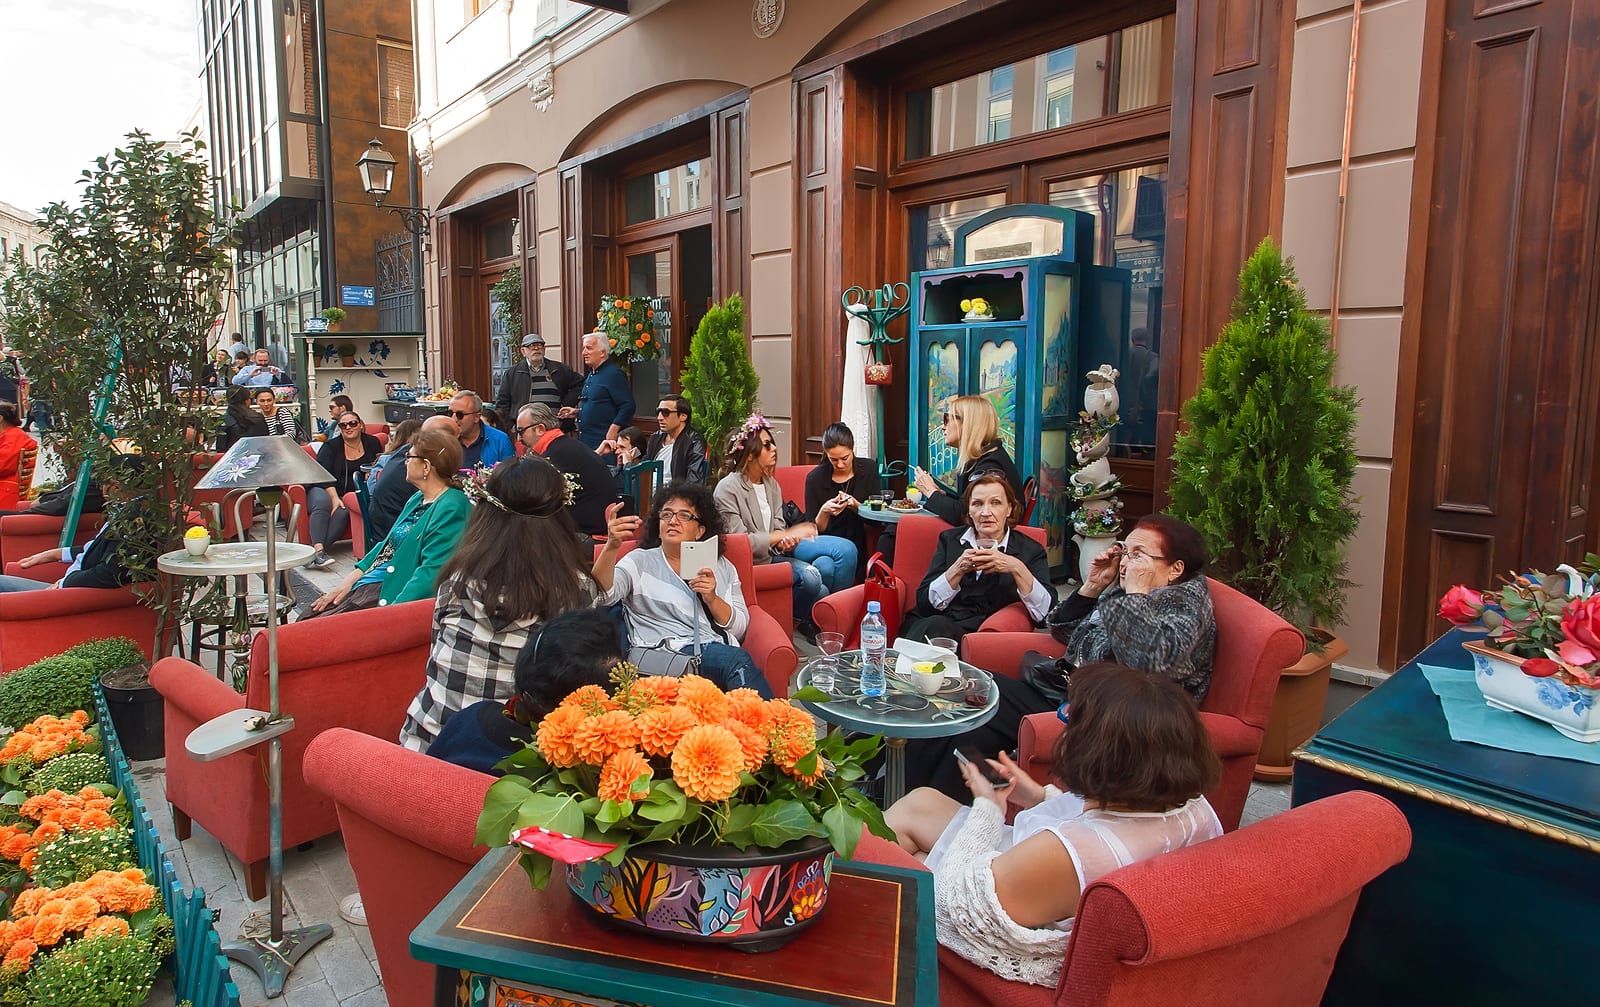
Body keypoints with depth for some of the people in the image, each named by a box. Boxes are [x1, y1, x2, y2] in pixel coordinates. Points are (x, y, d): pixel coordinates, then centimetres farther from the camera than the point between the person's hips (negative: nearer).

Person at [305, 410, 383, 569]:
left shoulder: (372, 444, 9)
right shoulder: (331, 446, 3)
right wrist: (334, 497, -23)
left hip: (352, 494, 1)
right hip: (324, 490, -1)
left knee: (343, 511, -32)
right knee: (323, 502, -35)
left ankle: (315, 550, -38)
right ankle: (318, 549, -44)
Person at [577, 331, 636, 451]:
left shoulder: (614, 374, -12)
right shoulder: (591, 374, 18)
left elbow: (628, 406, -19)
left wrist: (612, 433, -22)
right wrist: (576, 412, 15)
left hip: (603, 441, -9)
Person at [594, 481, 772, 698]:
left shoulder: (721, 567, 23)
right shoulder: (640, 562, 15)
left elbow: (740, 629, 15)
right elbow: (603, 596, -6)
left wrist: (712, 599, -4)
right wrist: (612, 546, -23)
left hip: (721, 650, 3)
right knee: (736, 659, -31)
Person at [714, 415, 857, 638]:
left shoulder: (771, 483, 11)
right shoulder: (728, 489, -13)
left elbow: (778, 527, 11)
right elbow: (740, 541, -18)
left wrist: (786, 541, -15)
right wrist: (787, 534, -17)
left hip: (777, 549, 7)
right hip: (753, 561, -7)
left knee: (826, 566, -21)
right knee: (810, 576, -29)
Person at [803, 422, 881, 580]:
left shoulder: (869, 469, 5)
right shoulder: (815, 478, 1)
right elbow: (813, 530, 2)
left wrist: (855, 505, -16)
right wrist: (824, 512, -19)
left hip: (862, 547, 2)